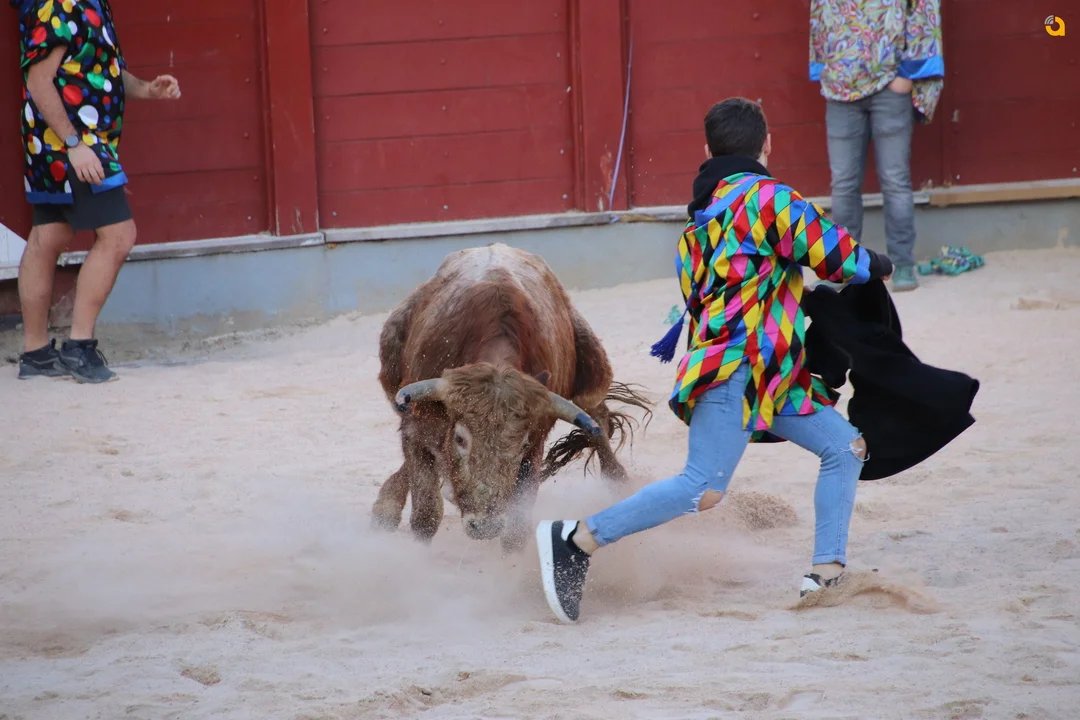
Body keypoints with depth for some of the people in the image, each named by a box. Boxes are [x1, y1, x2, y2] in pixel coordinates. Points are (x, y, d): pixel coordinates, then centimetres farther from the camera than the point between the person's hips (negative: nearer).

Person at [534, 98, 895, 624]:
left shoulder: (704, 213, 20)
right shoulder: (768, 197, -6)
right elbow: (835, 255, -6)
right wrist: (878, 266, 14)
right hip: (735, 368, -10)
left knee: (846, 446, 9)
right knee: (703, 491, -18)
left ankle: (828, 574, 6)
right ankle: (575, 541, -16)